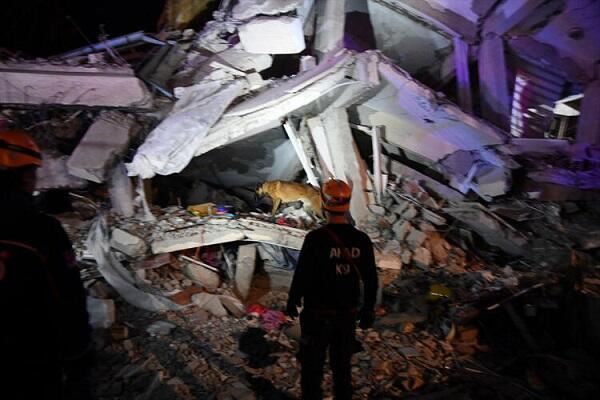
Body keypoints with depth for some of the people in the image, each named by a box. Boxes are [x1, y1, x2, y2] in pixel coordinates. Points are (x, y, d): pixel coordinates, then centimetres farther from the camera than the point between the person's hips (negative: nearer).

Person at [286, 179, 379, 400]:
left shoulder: (315, 238, -19)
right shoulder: (362, 240, -6)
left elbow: (302, 275, -14)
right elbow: (371, 279, 0)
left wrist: (292, 302, 2)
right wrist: (368, 309, 14)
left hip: (317, 315, -4)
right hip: (348, 315, 4)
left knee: (312, 367, 13)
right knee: (342, 367, 20)